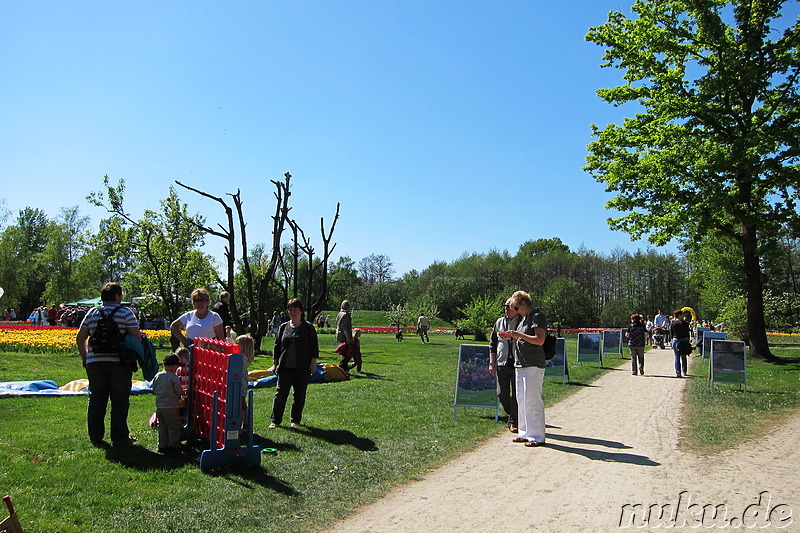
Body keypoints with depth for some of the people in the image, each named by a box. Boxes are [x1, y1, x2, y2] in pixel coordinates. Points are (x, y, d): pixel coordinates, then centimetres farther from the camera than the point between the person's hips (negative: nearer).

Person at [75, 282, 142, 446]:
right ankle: (119, 436, 10)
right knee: (120, 400, 5)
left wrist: (85, 358, 23)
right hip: (119, 363, -4)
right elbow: (137, 338, -10)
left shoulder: (92, 313, 9)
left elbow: (80, 338, 12)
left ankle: (96, 436, 17)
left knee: (96, 400, 11)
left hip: (94, 363, 4)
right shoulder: (125, 312, -3)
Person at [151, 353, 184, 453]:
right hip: (171, 407, -6)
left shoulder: (157, 376, 2)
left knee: (162, 427, 16)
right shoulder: (173, 377, -17)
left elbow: (154, 391, 11)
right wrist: (182, 392, 8)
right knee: (174, 427, 5)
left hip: (159, 406, 6)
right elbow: (180, 392, -13)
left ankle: (162, 446, 20)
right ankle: (173, 445, 8)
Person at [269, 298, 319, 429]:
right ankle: (275, 420, 9)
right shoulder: (284, 327, 8)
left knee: (299, 395, 6)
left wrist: (313, 364, -5)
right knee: (281, 393, 0)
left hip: (302, 368, -1)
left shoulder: (308, 327, 1)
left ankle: (295, 420, 19)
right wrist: (275, 364, 10)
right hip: (285, 367, 2)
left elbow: (314, 347, 1)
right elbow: (277, 346, 13)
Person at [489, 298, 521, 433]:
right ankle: (512, 414, 29)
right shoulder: (499, 322, 9)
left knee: (517, 395, 1)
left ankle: (513, 422, 14)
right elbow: (492, 344, 13)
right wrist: (492, 363, 8)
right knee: (502, 394, 4)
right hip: (502, 364, 3)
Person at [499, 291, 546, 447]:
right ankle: (525, 433, 24)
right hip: (521, 365, 10)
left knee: (532, 401, -6)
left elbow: (540, 340, -21)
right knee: (521, 400, 14)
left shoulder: (538, 317, -11)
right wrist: (511, 337, 10)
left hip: (534, 365, -10)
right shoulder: (525, 318, 18)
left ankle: (537, 437, 2)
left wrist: (518, 334, -16)